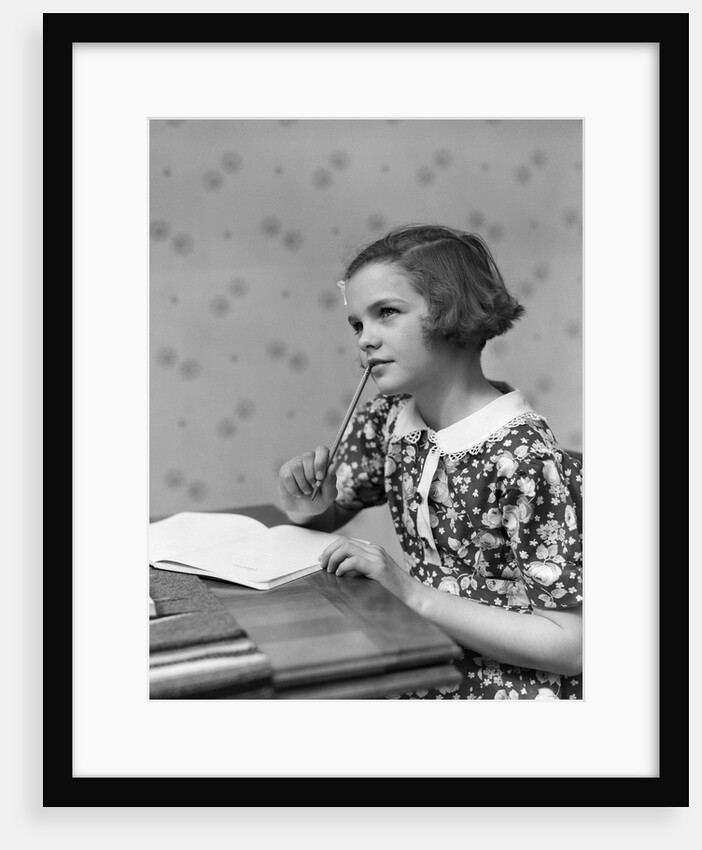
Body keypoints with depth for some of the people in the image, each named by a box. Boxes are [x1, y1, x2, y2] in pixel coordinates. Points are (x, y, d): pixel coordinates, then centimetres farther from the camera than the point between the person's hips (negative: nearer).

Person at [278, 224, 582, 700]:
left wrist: (411, 593, -26)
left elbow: (570, 646, -22)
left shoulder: (527, 460, -22)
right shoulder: (388, 419, -2)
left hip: (505, 686, -5)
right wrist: (308, 507, -11)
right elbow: (330, 513, 13)